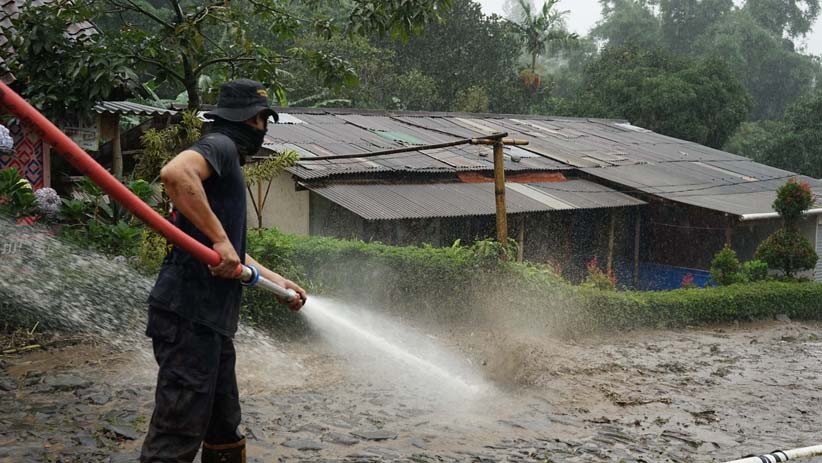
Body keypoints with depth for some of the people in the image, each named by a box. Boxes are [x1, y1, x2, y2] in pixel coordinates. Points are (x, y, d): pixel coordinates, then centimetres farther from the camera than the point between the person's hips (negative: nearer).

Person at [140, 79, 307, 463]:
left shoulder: (229, 165, 23)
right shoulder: (220, 145, -7)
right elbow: (175, 173, -30)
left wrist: (277, 280, 33)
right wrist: (220, 239, -26)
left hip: (211, 317, 10)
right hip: (190, 314, -10)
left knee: (224, 426, 19)